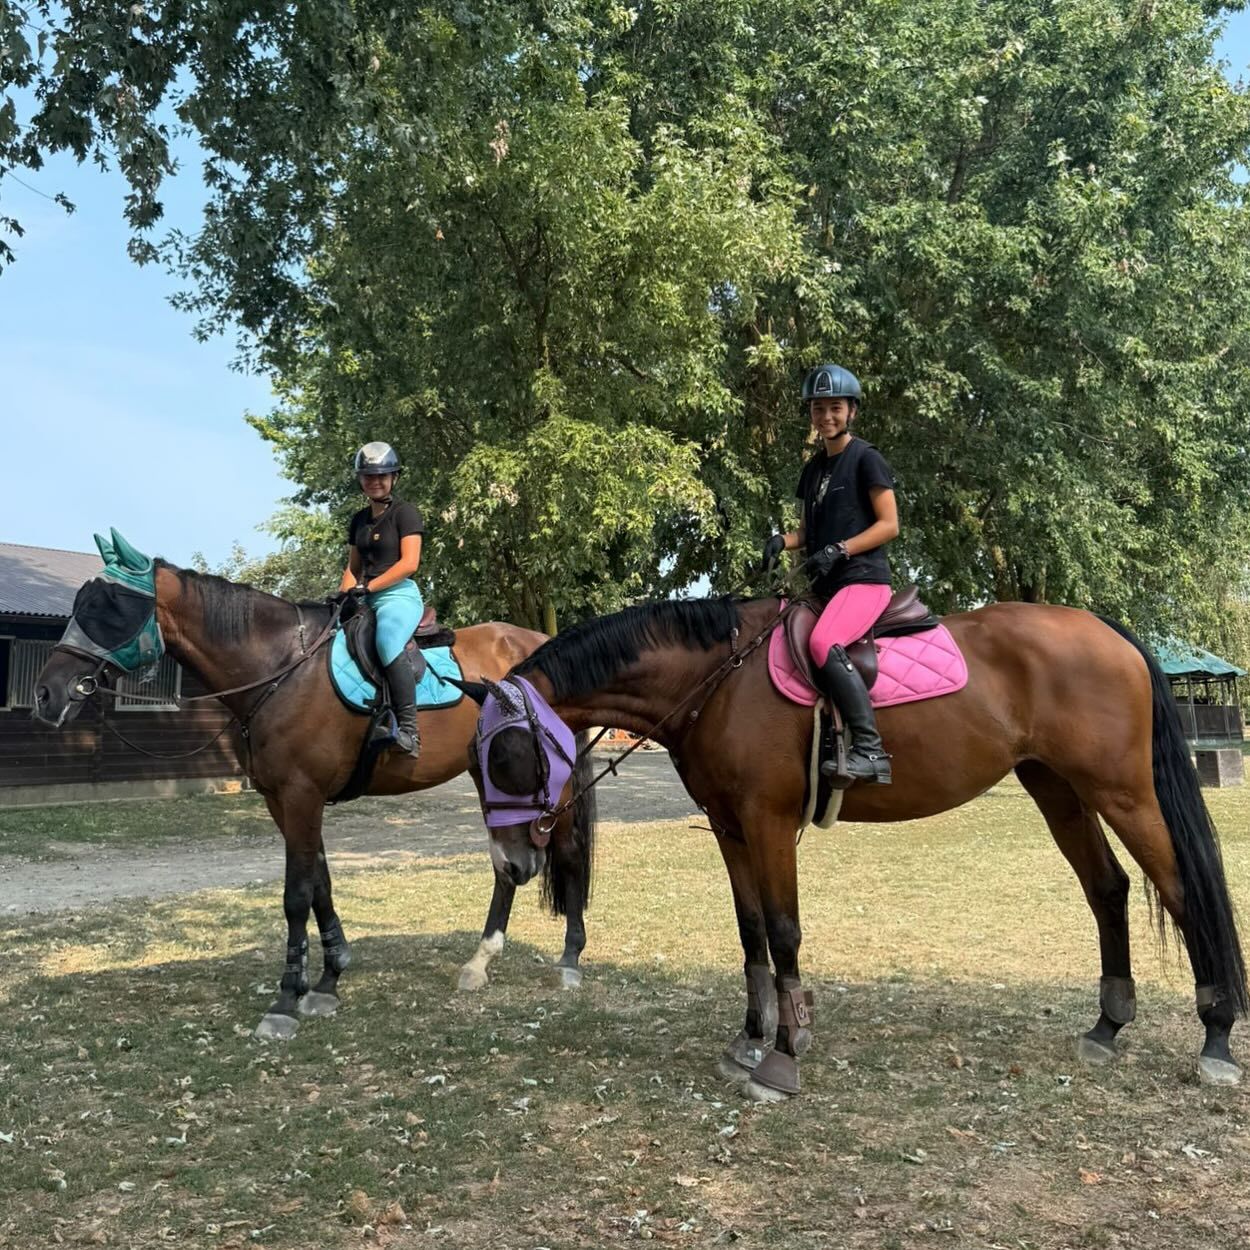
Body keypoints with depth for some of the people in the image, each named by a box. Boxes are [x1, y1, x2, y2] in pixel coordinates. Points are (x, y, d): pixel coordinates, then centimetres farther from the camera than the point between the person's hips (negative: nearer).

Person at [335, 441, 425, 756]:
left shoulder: (405, 513, -1)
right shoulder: (359, 520, 20)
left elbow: (409, 562, -12)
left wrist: (368, 586, -16)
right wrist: (344, 593, 4)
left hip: (399, 595, -8)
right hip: (366, 600, 8)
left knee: (388, 643, -36)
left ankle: (409, 728, -37)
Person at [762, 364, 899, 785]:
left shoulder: (865, 459, -3)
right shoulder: (813, 469, 19)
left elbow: (889, 524, -7)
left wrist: (838, 550, -19)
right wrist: (783, 540, 0)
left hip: (863, 579, -9)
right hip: (824, 586, 9)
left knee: (824, 644, -34)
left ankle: (869, 749, -32)